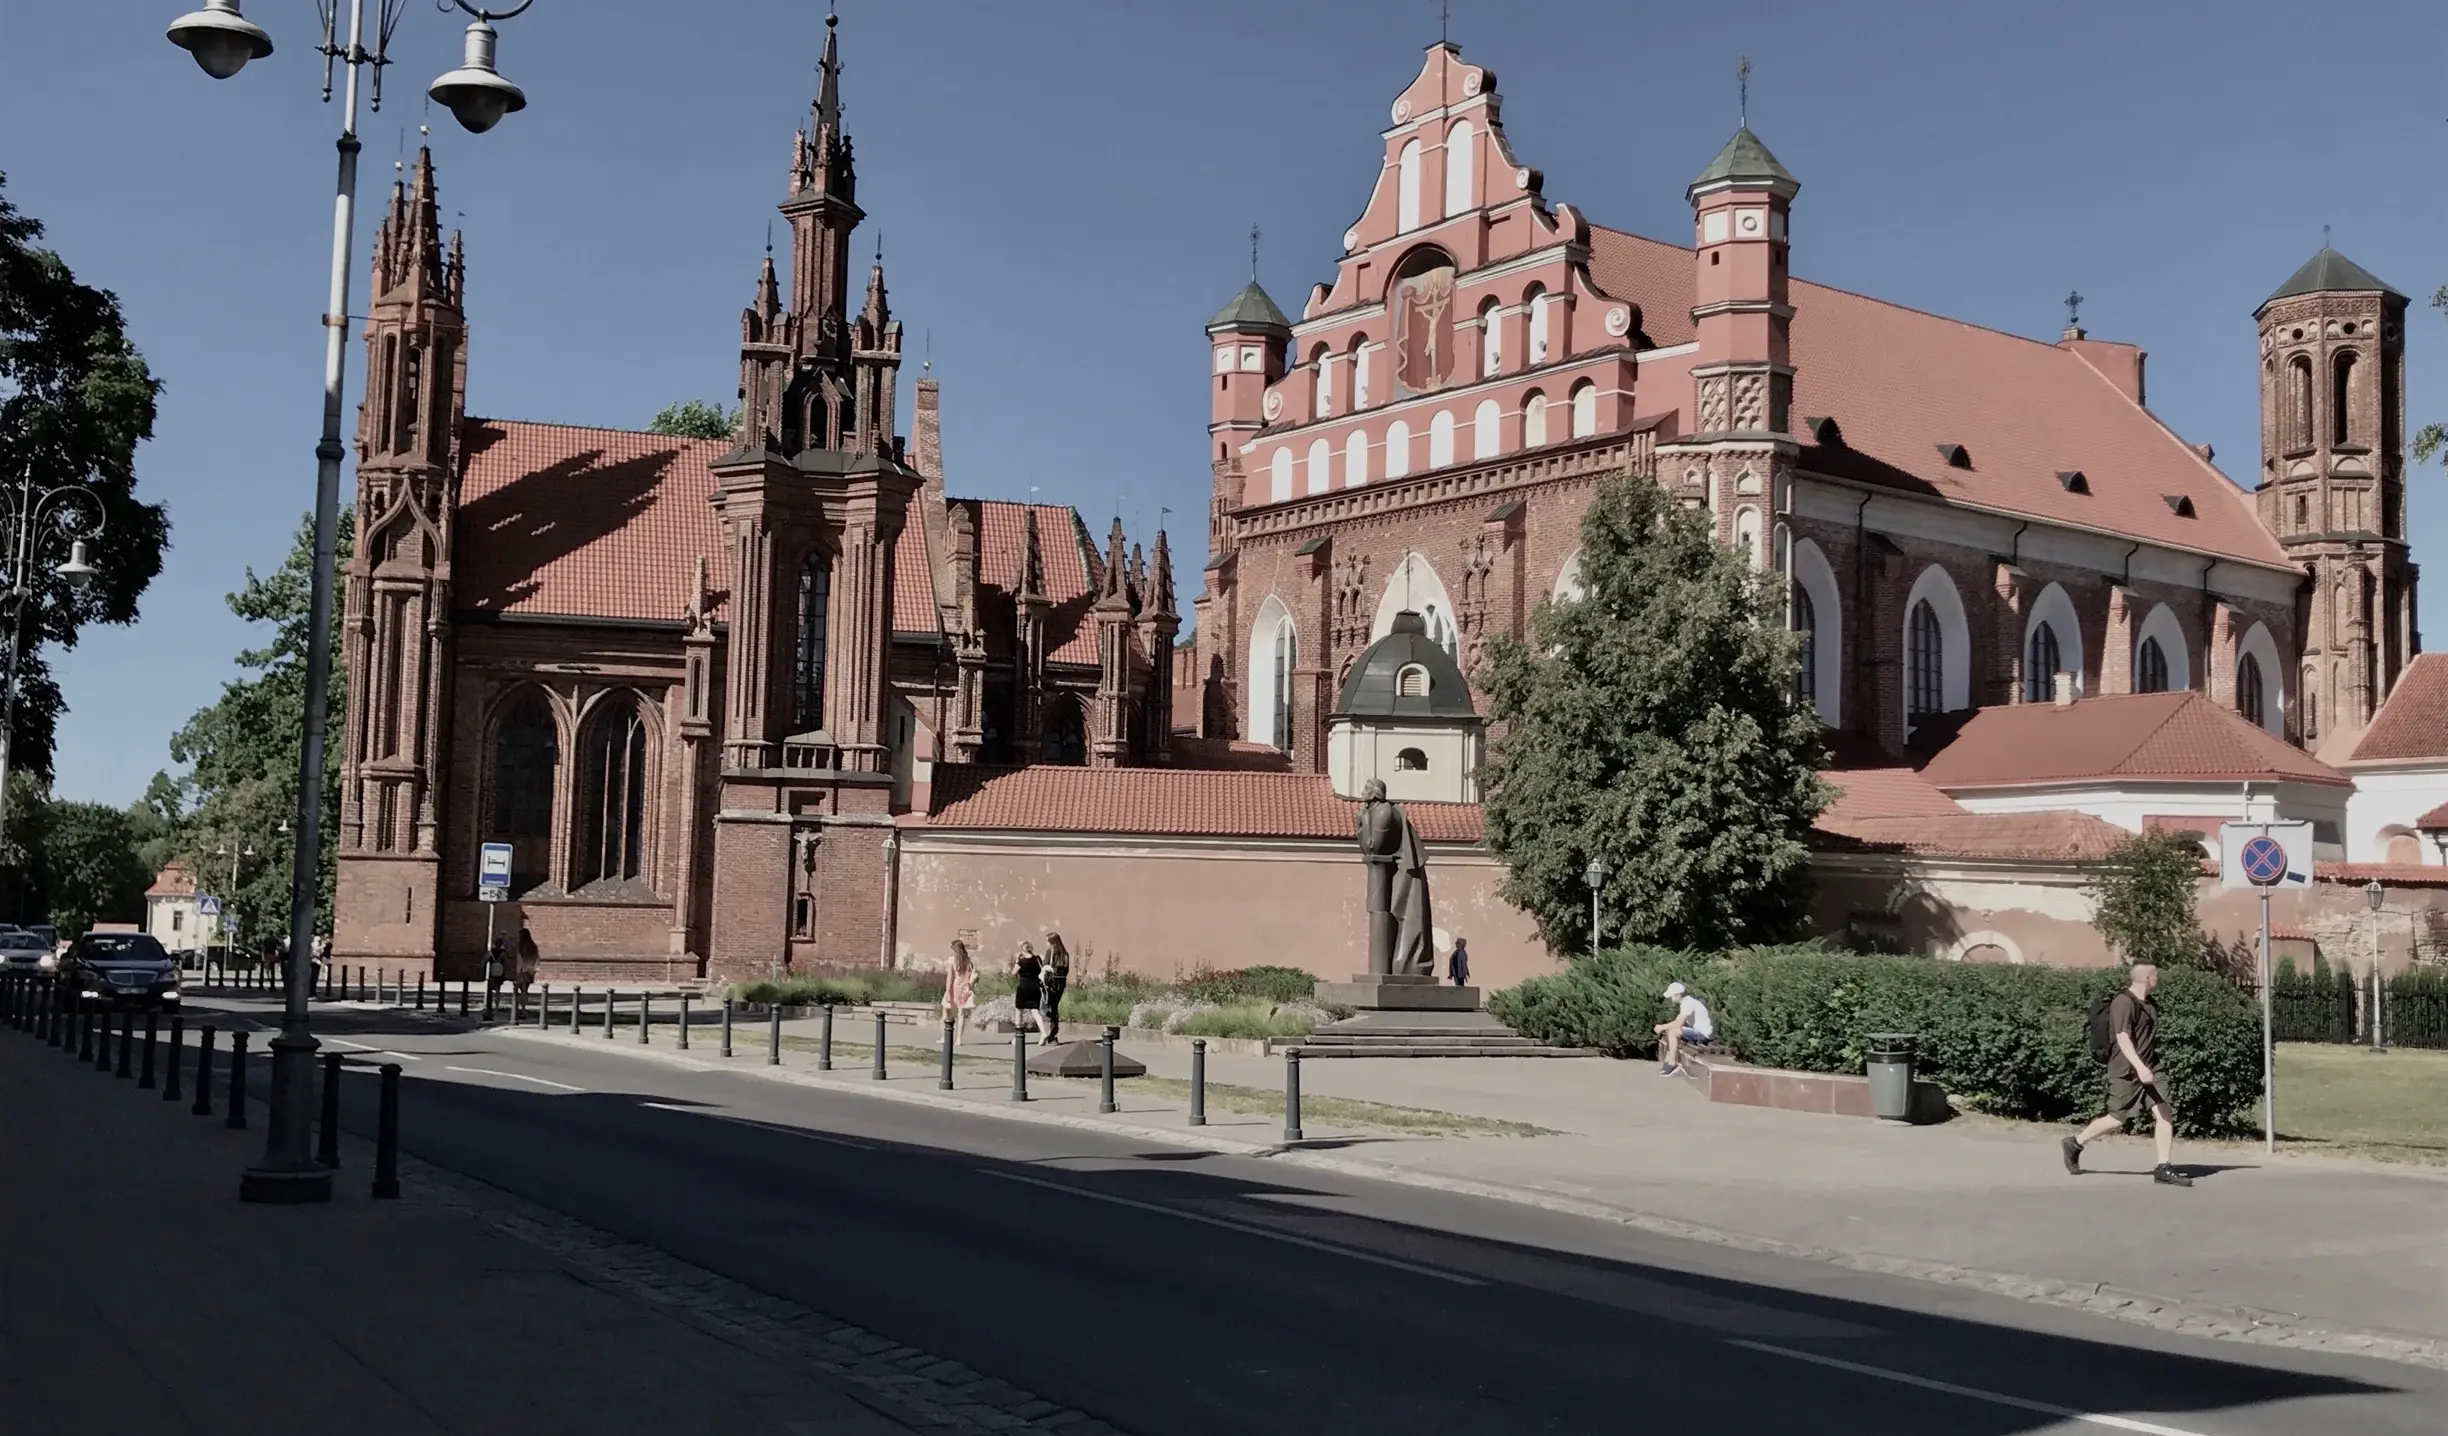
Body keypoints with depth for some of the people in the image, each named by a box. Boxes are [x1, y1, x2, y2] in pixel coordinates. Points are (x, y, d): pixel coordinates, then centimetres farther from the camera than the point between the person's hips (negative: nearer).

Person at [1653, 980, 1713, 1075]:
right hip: (1698, 1030, 11)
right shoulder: (1686, 1002, 12)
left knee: (1672, 1032, -21)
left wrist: (1662, 1027, -16)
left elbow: (1679, 1023, -27)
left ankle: (1672, 1064, -18)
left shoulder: (1688, 1003, -19)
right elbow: (1679, 1022, 13)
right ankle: (1667, 1062, 11)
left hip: (1703, 1033, -11)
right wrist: (1663, 1027, -1)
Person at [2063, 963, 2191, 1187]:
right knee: (2117, 1119, -1)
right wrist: (2139, 1067, -33)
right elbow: (2122, 1038, -24)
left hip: (2148, 1070, 8)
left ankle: (2163, 1169, -4)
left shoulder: (2150, 1005, 13)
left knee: (2165, 1115, -6)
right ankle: (2075, 1144, 19)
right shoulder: (2123, 1002, -15)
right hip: (2127, 1072, -8)